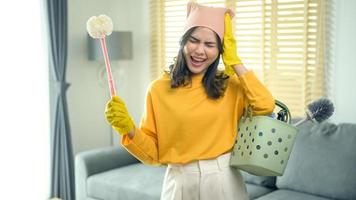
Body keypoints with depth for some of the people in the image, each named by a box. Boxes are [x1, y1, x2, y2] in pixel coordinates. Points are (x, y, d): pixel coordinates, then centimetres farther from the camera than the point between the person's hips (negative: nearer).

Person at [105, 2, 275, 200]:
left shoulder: (229, 84, 0)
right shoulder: (159, 89, -4)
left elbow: (266, 105, -18)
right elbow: (153, 153, -1)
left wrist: (234, 61, -12)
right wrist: (129, 129, -20)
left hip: (224, 181, 1)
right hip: (180, 183, -1)